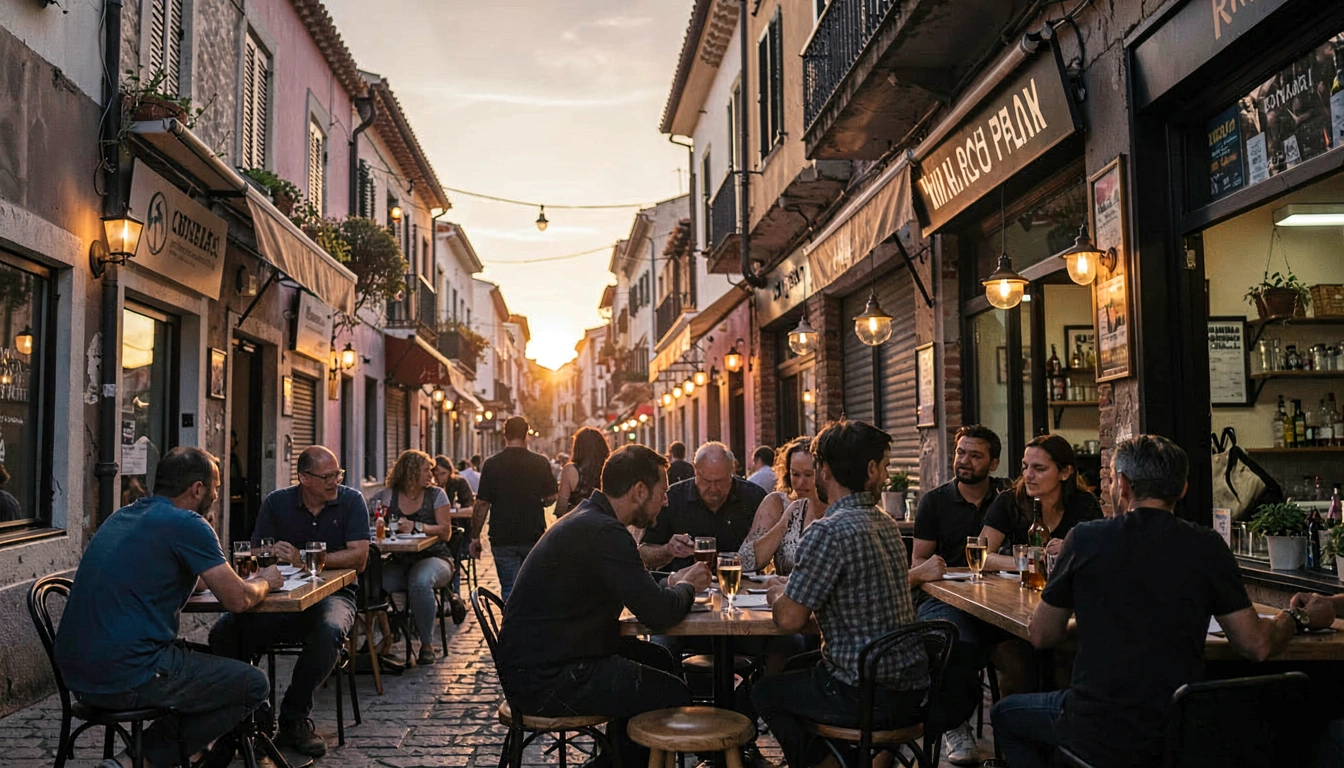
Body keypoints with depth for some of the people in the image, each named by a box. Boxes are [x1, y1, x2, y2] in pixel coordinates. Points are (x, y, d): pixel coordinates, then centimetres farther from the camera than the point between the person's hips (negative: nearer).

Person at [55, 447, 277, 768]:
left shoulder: (121, 517, 15)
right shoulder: (187, 524, -12)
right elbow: (237, 600, -12)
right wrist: (265, 581, 11)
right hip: (128, 680, -9)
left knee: (208, 663, 27)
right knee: (254, 685, 3)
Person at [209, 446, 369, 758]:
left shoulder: (351, 501, -1)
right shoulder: (276, 503, 6)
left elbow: (359, 557, -10)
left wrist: (303, 559, -16)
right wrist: (277, 556, -23)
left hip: (331, 594, -2)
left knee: (329, 632, -37)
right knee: (224, 632, -23)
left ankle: (294, 719, -15)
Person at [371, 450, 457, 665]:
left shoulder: (436, 494, 6)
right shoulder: (387, 496, 9)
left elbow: (446, 532, -3)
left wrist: (415, 527, -18)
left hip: (434, 558, -1)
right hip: (399, 561, 1)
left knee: (420, 581, -36)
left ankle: (427, 644, -19)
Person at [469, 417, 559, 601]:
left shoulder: (492, 464, -6)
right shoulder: (541, 463, -2)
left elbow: (482, 504, -6)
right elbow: (550, 499, 4)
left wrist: (475, 536, 2)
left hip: (502, 538, -1)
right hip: (534, 537, 1)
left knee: (509, 589, 4)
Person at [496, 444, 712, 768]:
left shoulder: (587, 519, 10)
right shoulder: (604, 533, -23)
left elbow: (635, 589, 21)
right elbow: (659, 612, -24)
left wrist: (672, 582, 5)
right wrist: (687, 586, -2)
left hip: (540, 656, 11)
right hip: (543, 679, -11)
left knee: (659, 659, 19)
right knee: (674, 693, -7)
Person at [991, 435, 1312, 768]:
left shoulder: (1085, 538, -9)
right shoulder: (1206, 546, -6)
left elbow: (1041, 636, 0)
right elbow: (1257, 645, 0)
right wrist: (1295, 618, 20)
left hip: (1096, 736, -3)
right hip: (1181, 736, 3)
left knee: (1006, 713, 27)